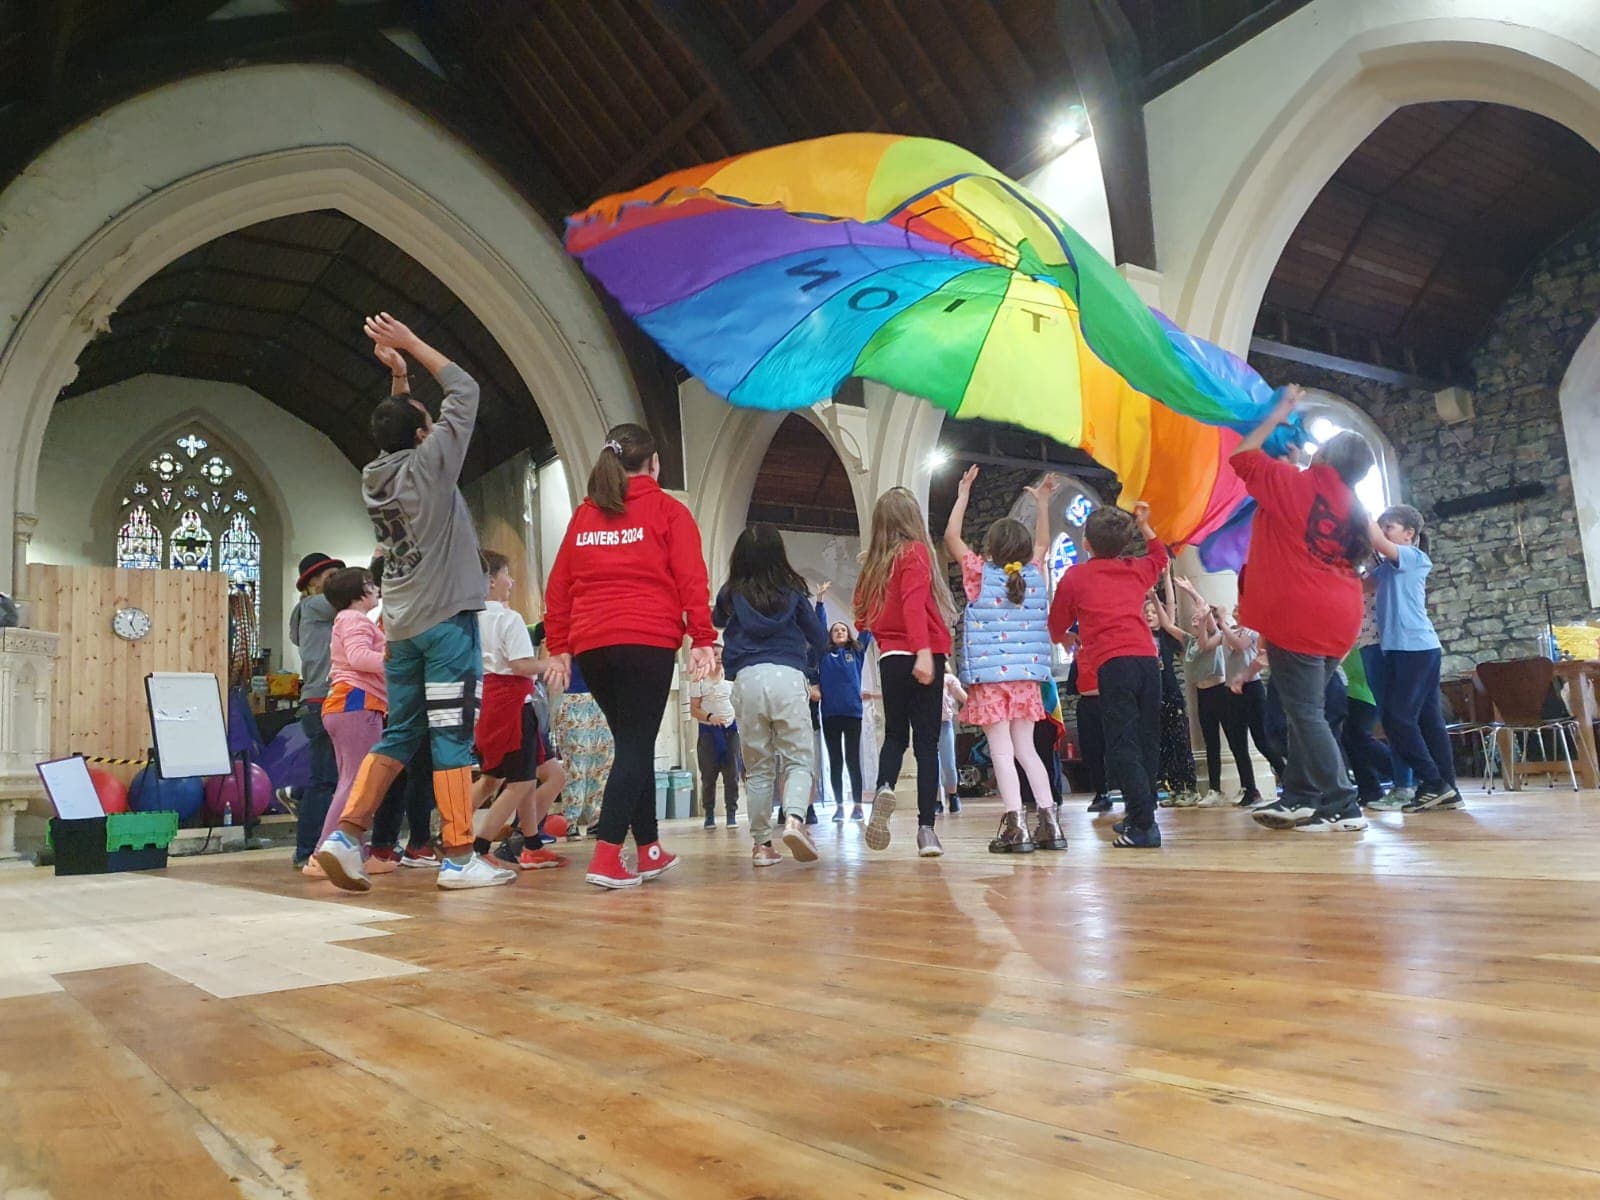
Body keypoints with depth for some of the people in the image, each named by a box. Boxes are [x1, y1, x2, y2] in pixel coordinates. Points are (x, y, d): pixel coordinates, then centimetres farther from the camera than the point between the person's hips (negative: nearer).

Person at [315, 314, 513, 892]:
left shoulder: (376, 475, 10)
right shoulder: (428, 463, -8)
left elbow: (402, 420, 28)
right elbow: (464, 390, -1)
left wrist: (397, 374, 21)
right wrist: (410, 344, 6)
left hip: (401, 625, 7)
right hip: (447, 620, -7)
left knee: (399, 735, 14)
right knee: (452, 737, -5)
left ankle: (346, 835, 7)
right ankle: (459, 857, -1)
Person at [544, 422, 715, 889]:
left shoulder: (583, 515, 16)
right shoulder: (667, 510, 5)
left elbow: (558, 585, 13)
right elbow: (691, 579, -5)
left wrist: (560, 647, 15)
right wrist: (702, 639, -6)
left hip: (590, 645, 5)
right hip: (647, 642, -5)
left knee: (632, 744, 16)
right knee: (636, 746, -2)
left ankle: (649, 851, 22)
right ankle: (606, 857, -13)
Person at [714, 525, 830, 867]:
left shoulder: (730, 594, 11)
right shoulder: (793, 591, 8)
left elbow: (717, 621, 33)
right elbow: (819, 639, 15)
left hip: (746, 681, 2)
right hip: (787, 677, -2)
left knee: (757, 767, 10)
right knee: (799, 759, 1)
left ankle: (761, 844, 9)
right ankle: (794, 819, -24)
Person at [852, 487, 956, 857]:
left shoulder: (874, 563, 12)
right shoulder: (915, 551, -3)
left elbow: (862, 618, 15)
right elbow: (914, 603, -19)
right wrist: (923, 650, -27)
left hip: (889, 658, 4)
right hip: (921, 657, -4)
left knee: (895, 735, 16)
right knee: (926, 741, 1)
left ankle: (884, 788, -13)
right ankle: (926, 829, -2)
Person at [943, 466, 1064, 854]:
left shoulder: (981, 575, -5)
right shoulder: (1034, 575, 4)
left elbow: (951, 536, 2)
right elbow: (1042, 543, 24)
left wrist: (963, 495, 8)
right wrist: (1042, 504, 29)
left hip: (990, 677, -4)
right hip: (1027, 676, 4)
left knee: (1001, 751, -5)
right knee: (1025, 749, 13)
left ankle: (1015, 825, -12)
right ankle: (1048, 820, 9)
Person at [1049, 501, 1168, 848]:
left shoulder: (1075, 577, 8)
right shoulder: (1138, 571, 19)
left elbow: (1056, 627, 20)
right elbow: (1159, 556, 45)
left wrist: (1067, 638, 40)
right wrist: (1144, 526, 45)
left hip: (1112, 663, -5)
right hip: (1148, 660, 5)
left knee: (1123, 748, -7)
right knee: (1147, 744, 12)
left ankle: (1144, 825, -15)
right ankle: (1140, 816, 18)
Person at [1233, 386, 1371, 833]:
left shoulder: (1295, 484, -6)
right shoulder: (1353, 509, 12)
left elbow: (1242, 457, 3)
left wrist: (1275, 418, 15)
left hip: (1296, 617, -7)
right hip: (1337, 620, 8)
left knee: (1305, 713, -5)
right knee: (1305, 708, 14)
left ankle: (1344, 807, -5)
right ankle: (1299, 798, 14)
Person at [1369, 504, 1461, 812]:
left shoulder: (1414, 557, -4)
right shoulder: (1388, 567, 19)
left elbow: (1378, 542, -18)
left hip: (1415, 647, -9)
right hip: (1400, 648, 9)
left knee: (1397, 718, -11)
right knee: (1428, 718, 6)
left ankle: (1433, 784, -6)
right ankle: (1446, 788, 8)